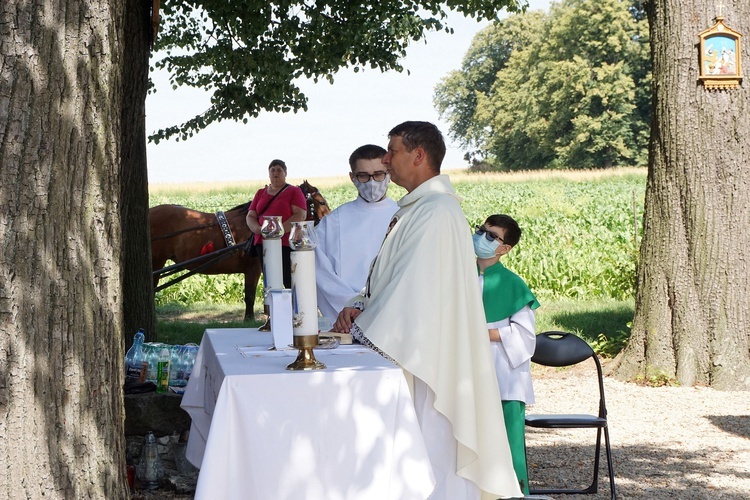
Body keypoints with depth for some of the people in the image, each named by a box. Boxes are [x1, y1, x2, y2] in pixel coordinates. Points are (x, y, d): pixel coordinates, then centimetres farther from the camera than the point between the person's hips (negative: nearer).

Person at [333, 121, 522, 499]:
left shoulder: (437, 213, -18)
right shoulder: (414, 208, 14)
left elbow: (414, 290, -21)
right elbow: (388, 277, 18)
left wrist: (361, 330, -13)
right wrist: (360, 307, 0)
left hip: (427, 353, -10)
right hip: (407, 352, 10)